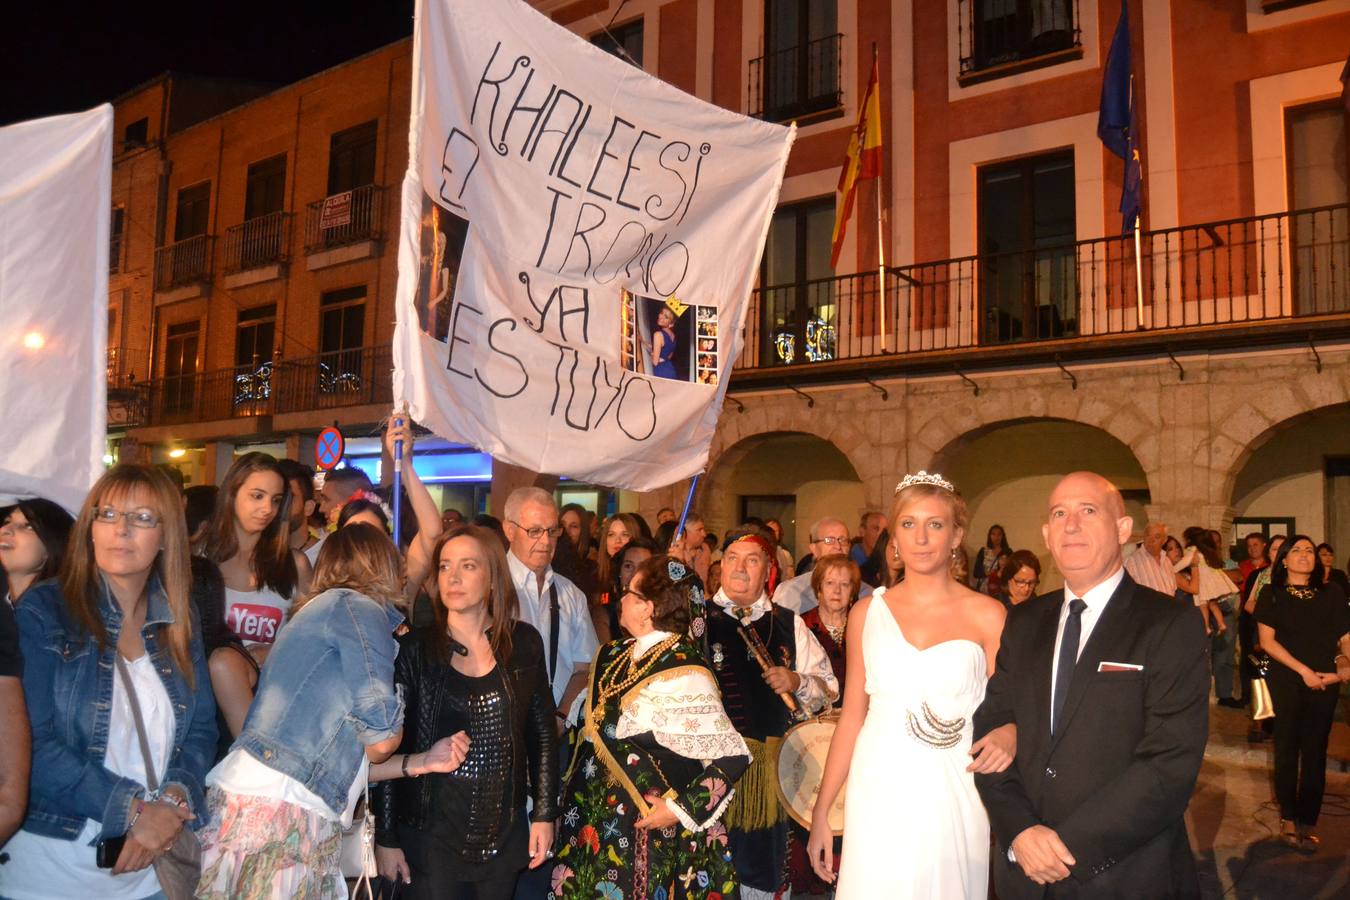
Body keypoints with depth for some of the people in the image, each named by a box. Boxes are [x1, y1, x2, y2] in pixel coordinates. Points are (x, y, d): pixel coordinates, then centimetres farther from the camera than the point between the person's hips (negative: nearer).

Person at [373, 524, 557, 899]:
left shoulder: (524, 643, -1)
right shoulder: (414, 648, -7)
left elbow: (543, 733, 5)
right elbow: (389, 745, -5)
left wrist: (545, 813, 3)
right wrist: (386, 837, -5)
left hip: (505, 833, 2)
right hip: (429, 832, -2)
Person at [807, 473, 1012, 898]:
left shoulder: (986, 615, -2)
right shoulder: (866, 613, 4)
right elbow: (852, 715, 8)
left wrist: (1005, 737, -22)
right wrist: (821, 813, 5)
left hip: (953, 799, -1)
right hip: (878, 797, 2)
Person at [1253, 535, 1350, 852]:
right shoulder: (1272, 594, 0)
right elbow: (1267, 641, -5)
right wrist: (1303, 670, -12)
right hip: (1286, 680, -2)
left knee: (1315, 752, 3)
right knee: (1287, 748, 3)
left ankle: (1307, 823, 11)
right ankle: (1288, 818, 14)